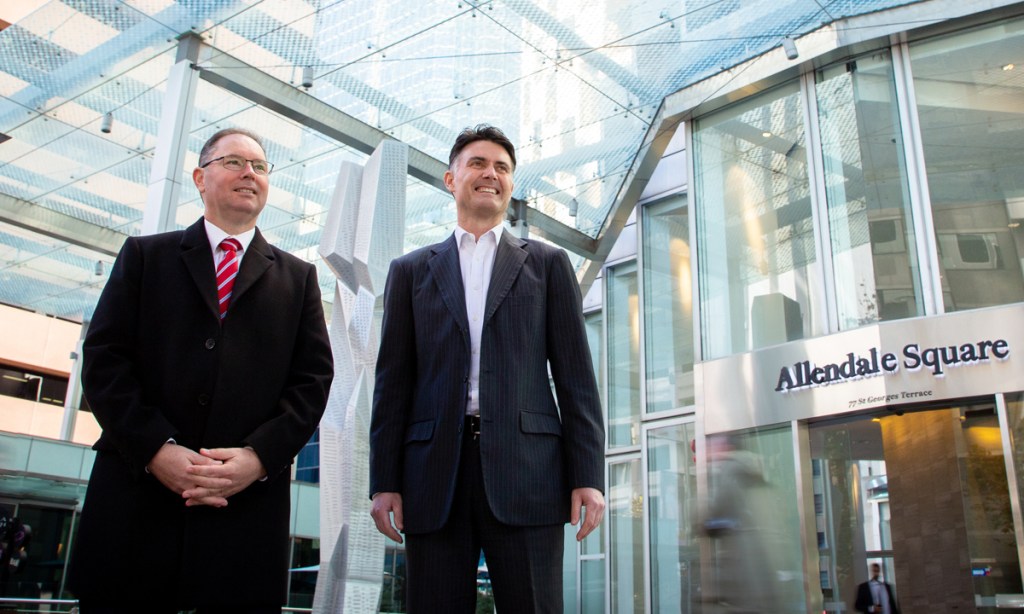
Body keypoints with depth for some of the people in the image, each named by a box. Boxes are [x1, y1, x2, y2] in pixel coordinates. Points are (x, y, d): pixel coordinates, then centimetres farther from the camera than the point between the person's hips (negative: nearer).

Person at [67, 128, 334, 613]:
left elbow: (313, 379, 6)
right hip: (136, 493, 0)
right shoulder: (144, 255, 13)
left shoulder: (298, 278, 16)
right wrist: (155, 448, -10)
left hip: (249, 502, 1)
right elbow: (103, 359, 3)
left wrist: (259, 456, -9)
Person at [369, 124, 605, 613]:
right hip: (434, 477, 1)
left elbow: (574, 375, 7)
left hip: (525, 471, -1)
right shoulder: (411, 271, 17)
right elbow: (393, 381, 12)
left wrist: (588, 476, -2)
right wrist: (384, 481, 3)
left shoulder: (547, 264, 14)